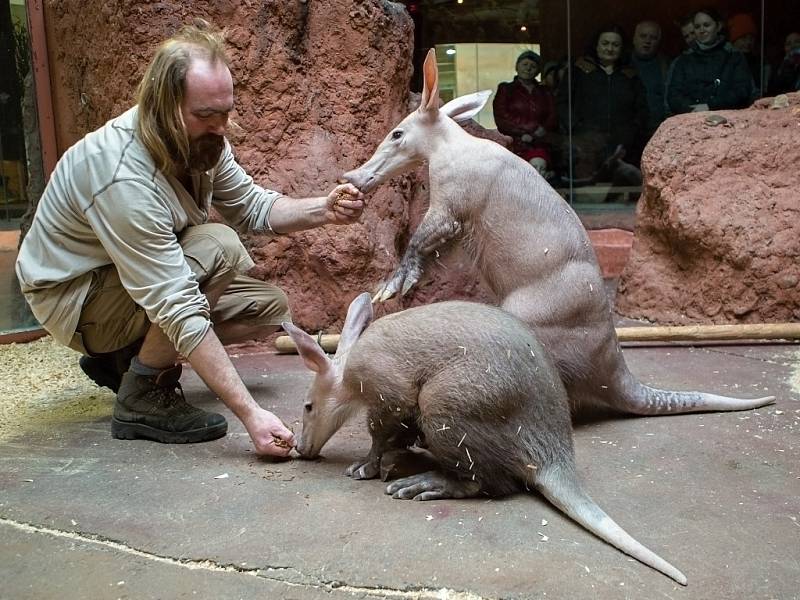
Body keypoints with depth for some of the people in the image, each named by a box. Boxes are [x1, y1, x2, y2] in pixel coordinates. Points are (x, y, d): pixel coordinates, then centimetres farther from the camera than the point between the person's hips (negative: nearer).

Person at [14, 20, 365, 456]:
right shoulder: (124, 179, -36)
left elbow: (251, 207, -2)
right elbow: (179, 312, -39)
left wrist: (322, 211, -22)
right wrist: (250, 415, -40)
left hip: (146, 275, 8)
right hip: (72, 298, -8)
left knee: (269, 307, 1)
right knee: (219, 248, -31)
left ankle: (123, 357, 8)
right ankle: (143, 397, -15)